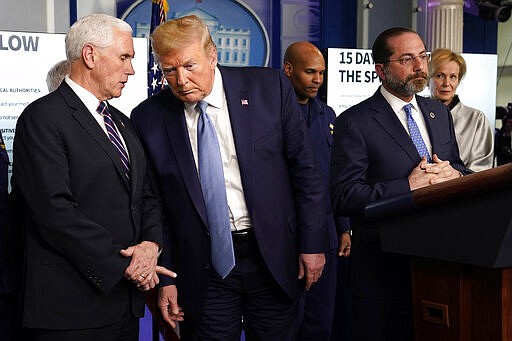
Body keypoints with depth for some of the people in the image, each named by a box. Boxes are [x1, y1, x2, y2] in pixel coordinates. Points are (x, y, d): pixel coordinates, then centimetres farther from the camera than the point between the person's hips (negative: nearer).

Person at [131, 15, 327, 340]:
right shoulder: (149, 118, -3)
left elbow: (304, 168, 0)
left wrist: (313, 243, -2)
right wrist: (165, 276, 1)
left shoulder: (270, 87, -5)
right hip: (204, 270, 0)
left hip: (274, 258, 0)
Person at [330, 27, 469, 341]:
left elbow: (460, 168, 18)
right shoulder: (355, 122, -9)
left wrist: (454, 174, -6)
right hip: (384, 268, -6)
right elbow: (344, 197, -16)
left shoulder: (439, 113, 13)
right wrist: (408, 186, -21)